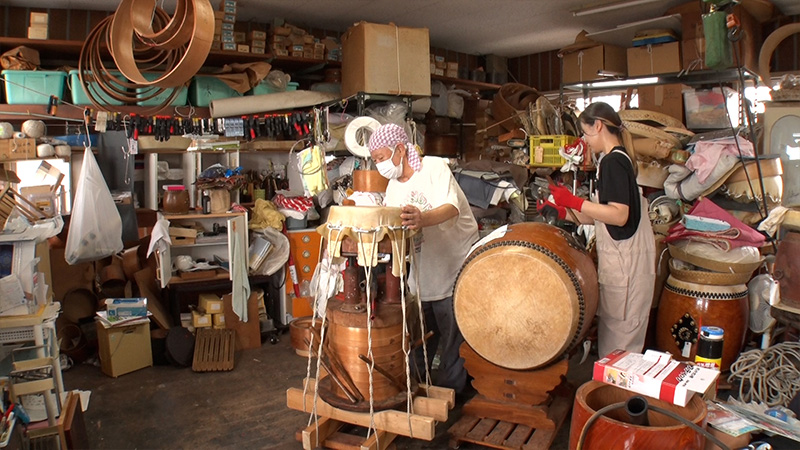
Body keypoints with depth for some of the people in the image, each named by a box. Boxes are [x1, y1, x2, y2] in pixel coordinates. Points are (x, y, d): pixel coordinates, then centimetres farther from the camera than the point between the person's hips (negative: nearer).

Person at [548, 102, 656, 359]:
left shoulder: (613, 161, -14)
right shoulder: (617, 159, 16)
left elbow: (619, 215, -23)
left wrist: (573, 201, -20)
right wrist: (566, 213, 10)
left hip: (625, 260, -10)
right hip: (619, 257, 10)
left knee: (618, 340, -2)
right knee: (610, 333, 16)